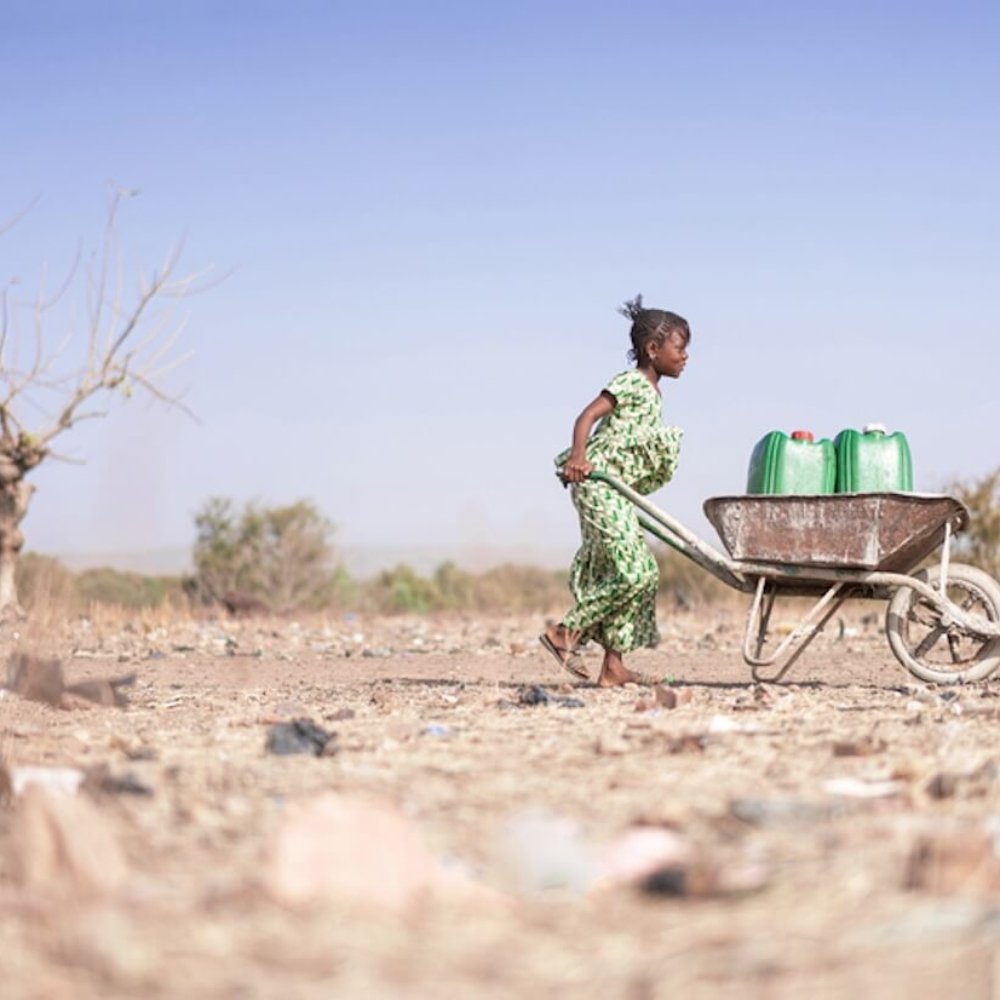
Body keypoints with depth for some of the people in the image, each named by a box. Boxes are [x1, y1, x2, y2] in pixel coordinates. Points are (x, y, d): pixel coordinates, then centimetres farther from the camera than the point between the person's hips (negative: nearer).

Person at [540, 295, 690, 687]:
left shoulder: (651, 393, 18)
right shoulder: (631, 384, -10)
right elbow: (588, 415, -20)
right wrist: (577, 457, -33)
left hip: (617, 491, 10)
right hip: (597, 484, -10)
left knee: (639, 574, 7)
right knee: (632, 573, -14)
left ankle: (614, 665, 8)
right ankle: (567, 632, -6)